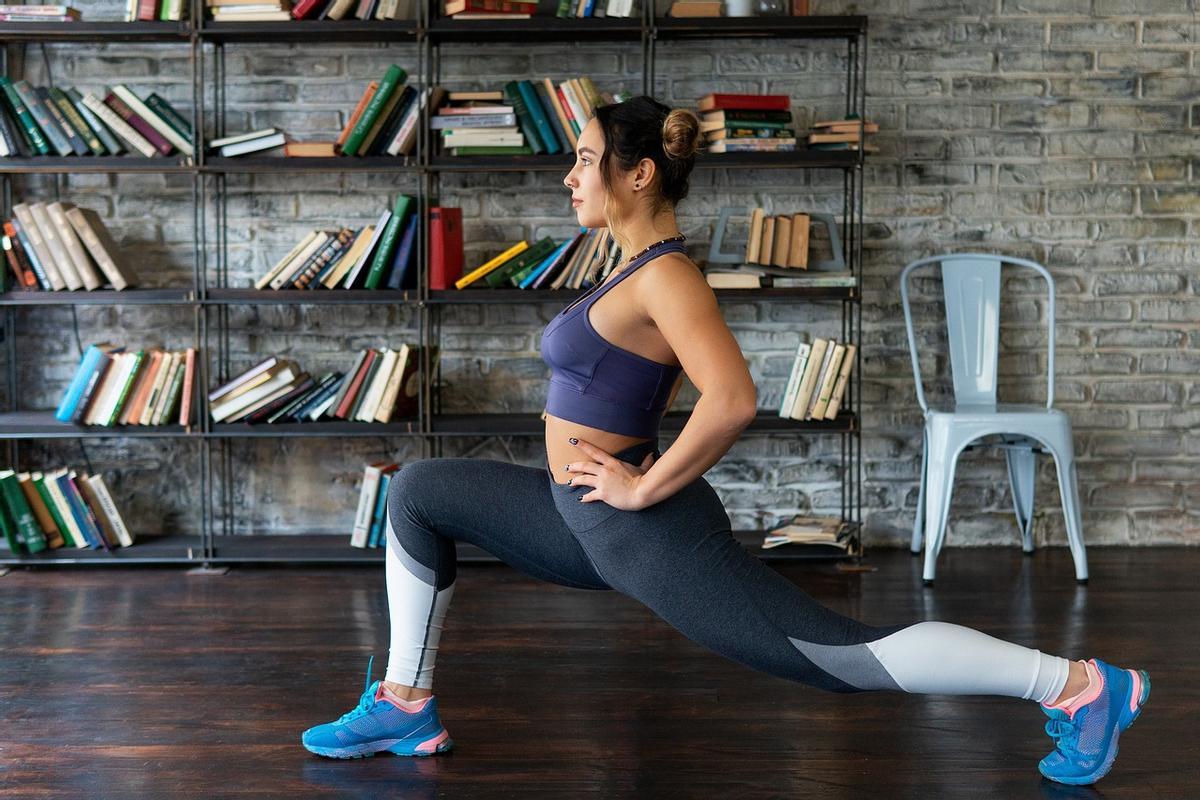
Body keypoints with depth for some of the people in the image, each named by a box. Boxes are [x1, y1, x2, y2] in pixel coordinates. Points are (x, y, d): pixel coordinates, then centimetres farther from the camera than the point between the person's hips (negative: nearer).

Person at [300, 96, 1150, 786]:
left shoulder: (665, 276, -18)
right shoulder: (639, 265, 11)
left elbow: (733, 400, -31)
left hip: (646, 535, -10)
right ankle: (407, 705, 18)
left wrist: (644, 487, -21)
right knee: (417, 491, 15)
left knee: (842, 653, -9)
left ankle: (1081, 687, 1)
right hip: (585, 518, 10)